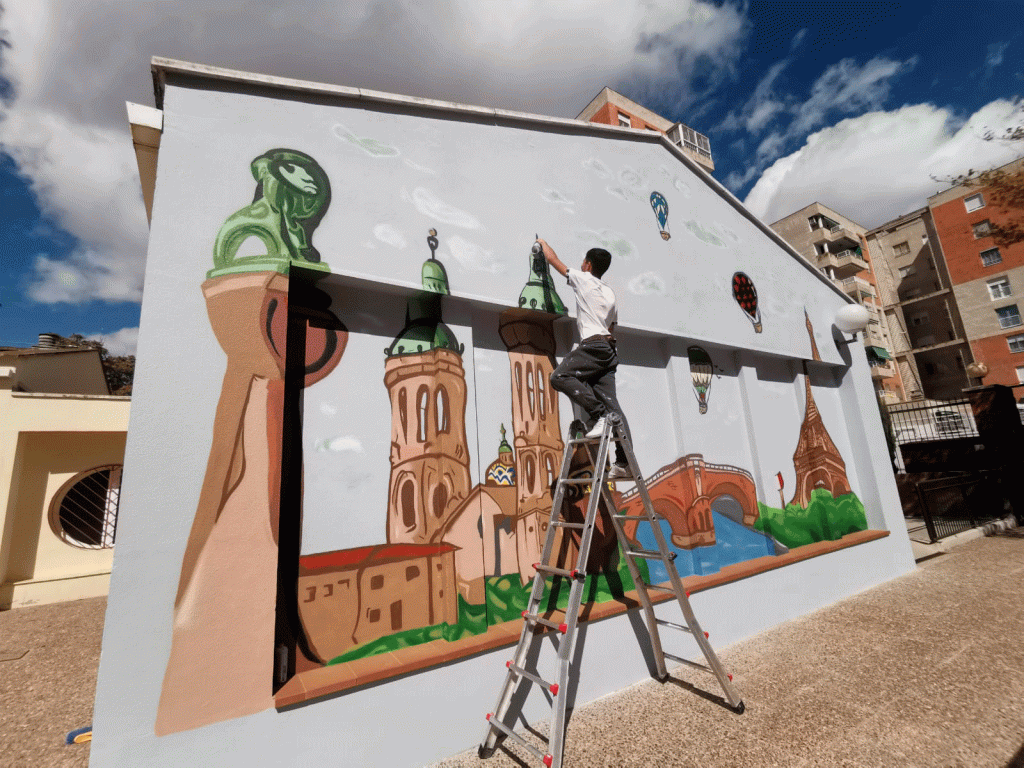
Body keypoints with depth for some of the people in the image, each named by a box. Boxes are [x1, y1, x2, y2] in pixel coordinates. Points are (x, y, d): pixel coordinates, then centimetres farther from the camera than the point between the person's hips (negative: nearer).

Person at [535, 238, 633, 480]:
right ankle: (625, 462, -6)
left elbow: (553, 259, 20)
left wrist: (543, 243, 38)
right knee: (609, 401, 0)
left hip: (593, 345, -8)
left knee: (560, 376, -13)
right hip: (609, 348, 8)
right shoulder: (610, 293, 27)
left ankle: (599, 415, -23)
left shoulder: (583, 279, 8)